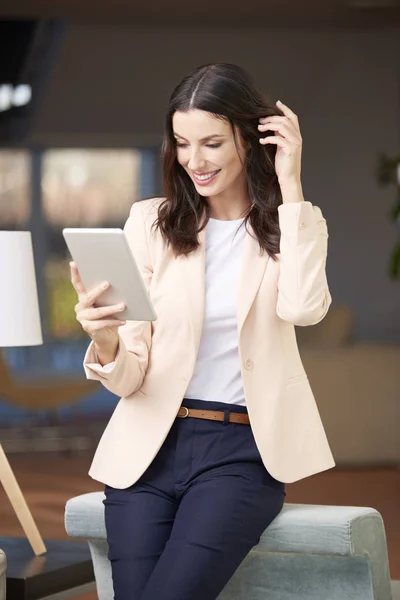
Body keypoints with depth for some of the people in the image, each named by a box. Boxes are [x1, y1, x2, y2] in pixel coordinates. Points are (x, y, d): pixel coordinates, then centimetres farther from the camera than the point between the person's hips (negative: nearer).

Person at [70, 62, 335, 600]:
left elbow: (303, 308, -19)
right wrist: (105, 343, -24)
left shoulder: (293, 225, 5)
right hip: (150, 442, 2)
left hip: (242, 452, -1)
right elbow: (128, 376, 0)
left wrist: (290, 183, -13)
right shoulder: (150, 222, 5)